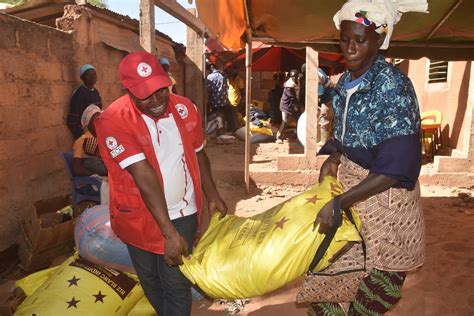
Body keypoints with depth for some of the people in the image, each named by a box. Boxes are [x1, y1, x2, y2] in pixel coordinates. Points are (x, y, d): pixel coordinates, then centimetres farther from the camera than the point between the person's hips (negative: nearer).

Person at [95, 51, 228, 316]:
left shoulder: (186, 109, -6)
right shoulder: (113, 121, -19)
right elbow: (144, 176, -27)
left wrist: (212, 197, 9)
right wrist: (169, 233, -28)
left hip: (181, 214, 1)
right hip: (139, 217, -1)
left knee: (177, 285, 3)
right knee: (151, 283, 20)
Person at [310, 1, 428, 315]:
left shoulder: (393, 86, -21)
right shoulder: (344, 82, 3)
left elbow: (393, 170, -24)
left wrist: (337, 203, -25)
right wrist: (333, 159, -3)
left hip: (383, 194, -7)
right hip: (347, 180, 7)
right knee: (328, 270, 16)